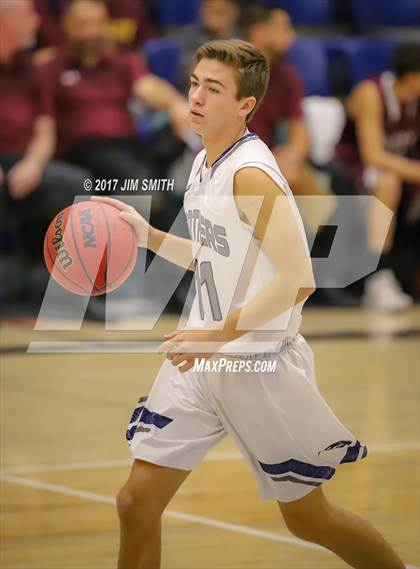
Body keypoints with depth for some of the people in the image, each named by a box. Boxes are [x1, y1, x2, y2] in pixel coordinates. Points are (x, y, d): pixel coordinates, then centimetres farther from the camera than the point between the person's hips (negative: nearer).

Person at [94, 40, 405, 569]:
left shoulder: (251, 173, -19)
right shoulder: (204, 163, 8)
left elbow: (296, 279, -26)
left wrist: (219, 334, -28)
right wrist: (148, 236, 10)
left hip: (261, 364, -8)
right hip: (201, 356, 8)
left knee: (308, 518, 6)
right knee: (136, 501, -1)